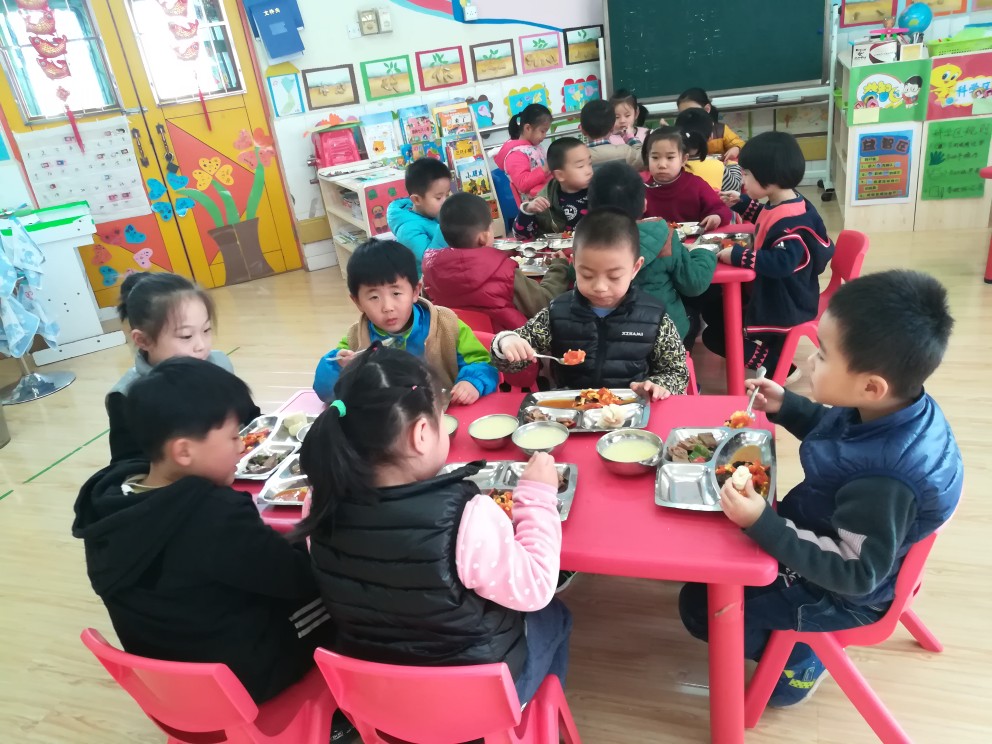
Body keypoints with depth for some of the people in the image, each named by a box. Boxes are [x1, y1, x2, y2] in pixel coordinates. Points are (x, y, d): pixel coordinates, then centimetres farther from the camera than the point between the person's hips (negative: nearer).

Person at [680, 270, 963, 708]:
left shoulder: (884, 479, -41)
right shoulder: (893, 410, -16)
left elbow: (856, 573, -31)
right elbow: (835, 432, 7)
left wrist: (762, 524, -37)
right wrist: (785, 408, -4)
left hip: (843, 593, -8)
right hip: (830, 536, 8)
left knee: (700, 606, 0)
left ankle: (798, 656, 16)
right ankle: (791, 638, 27)